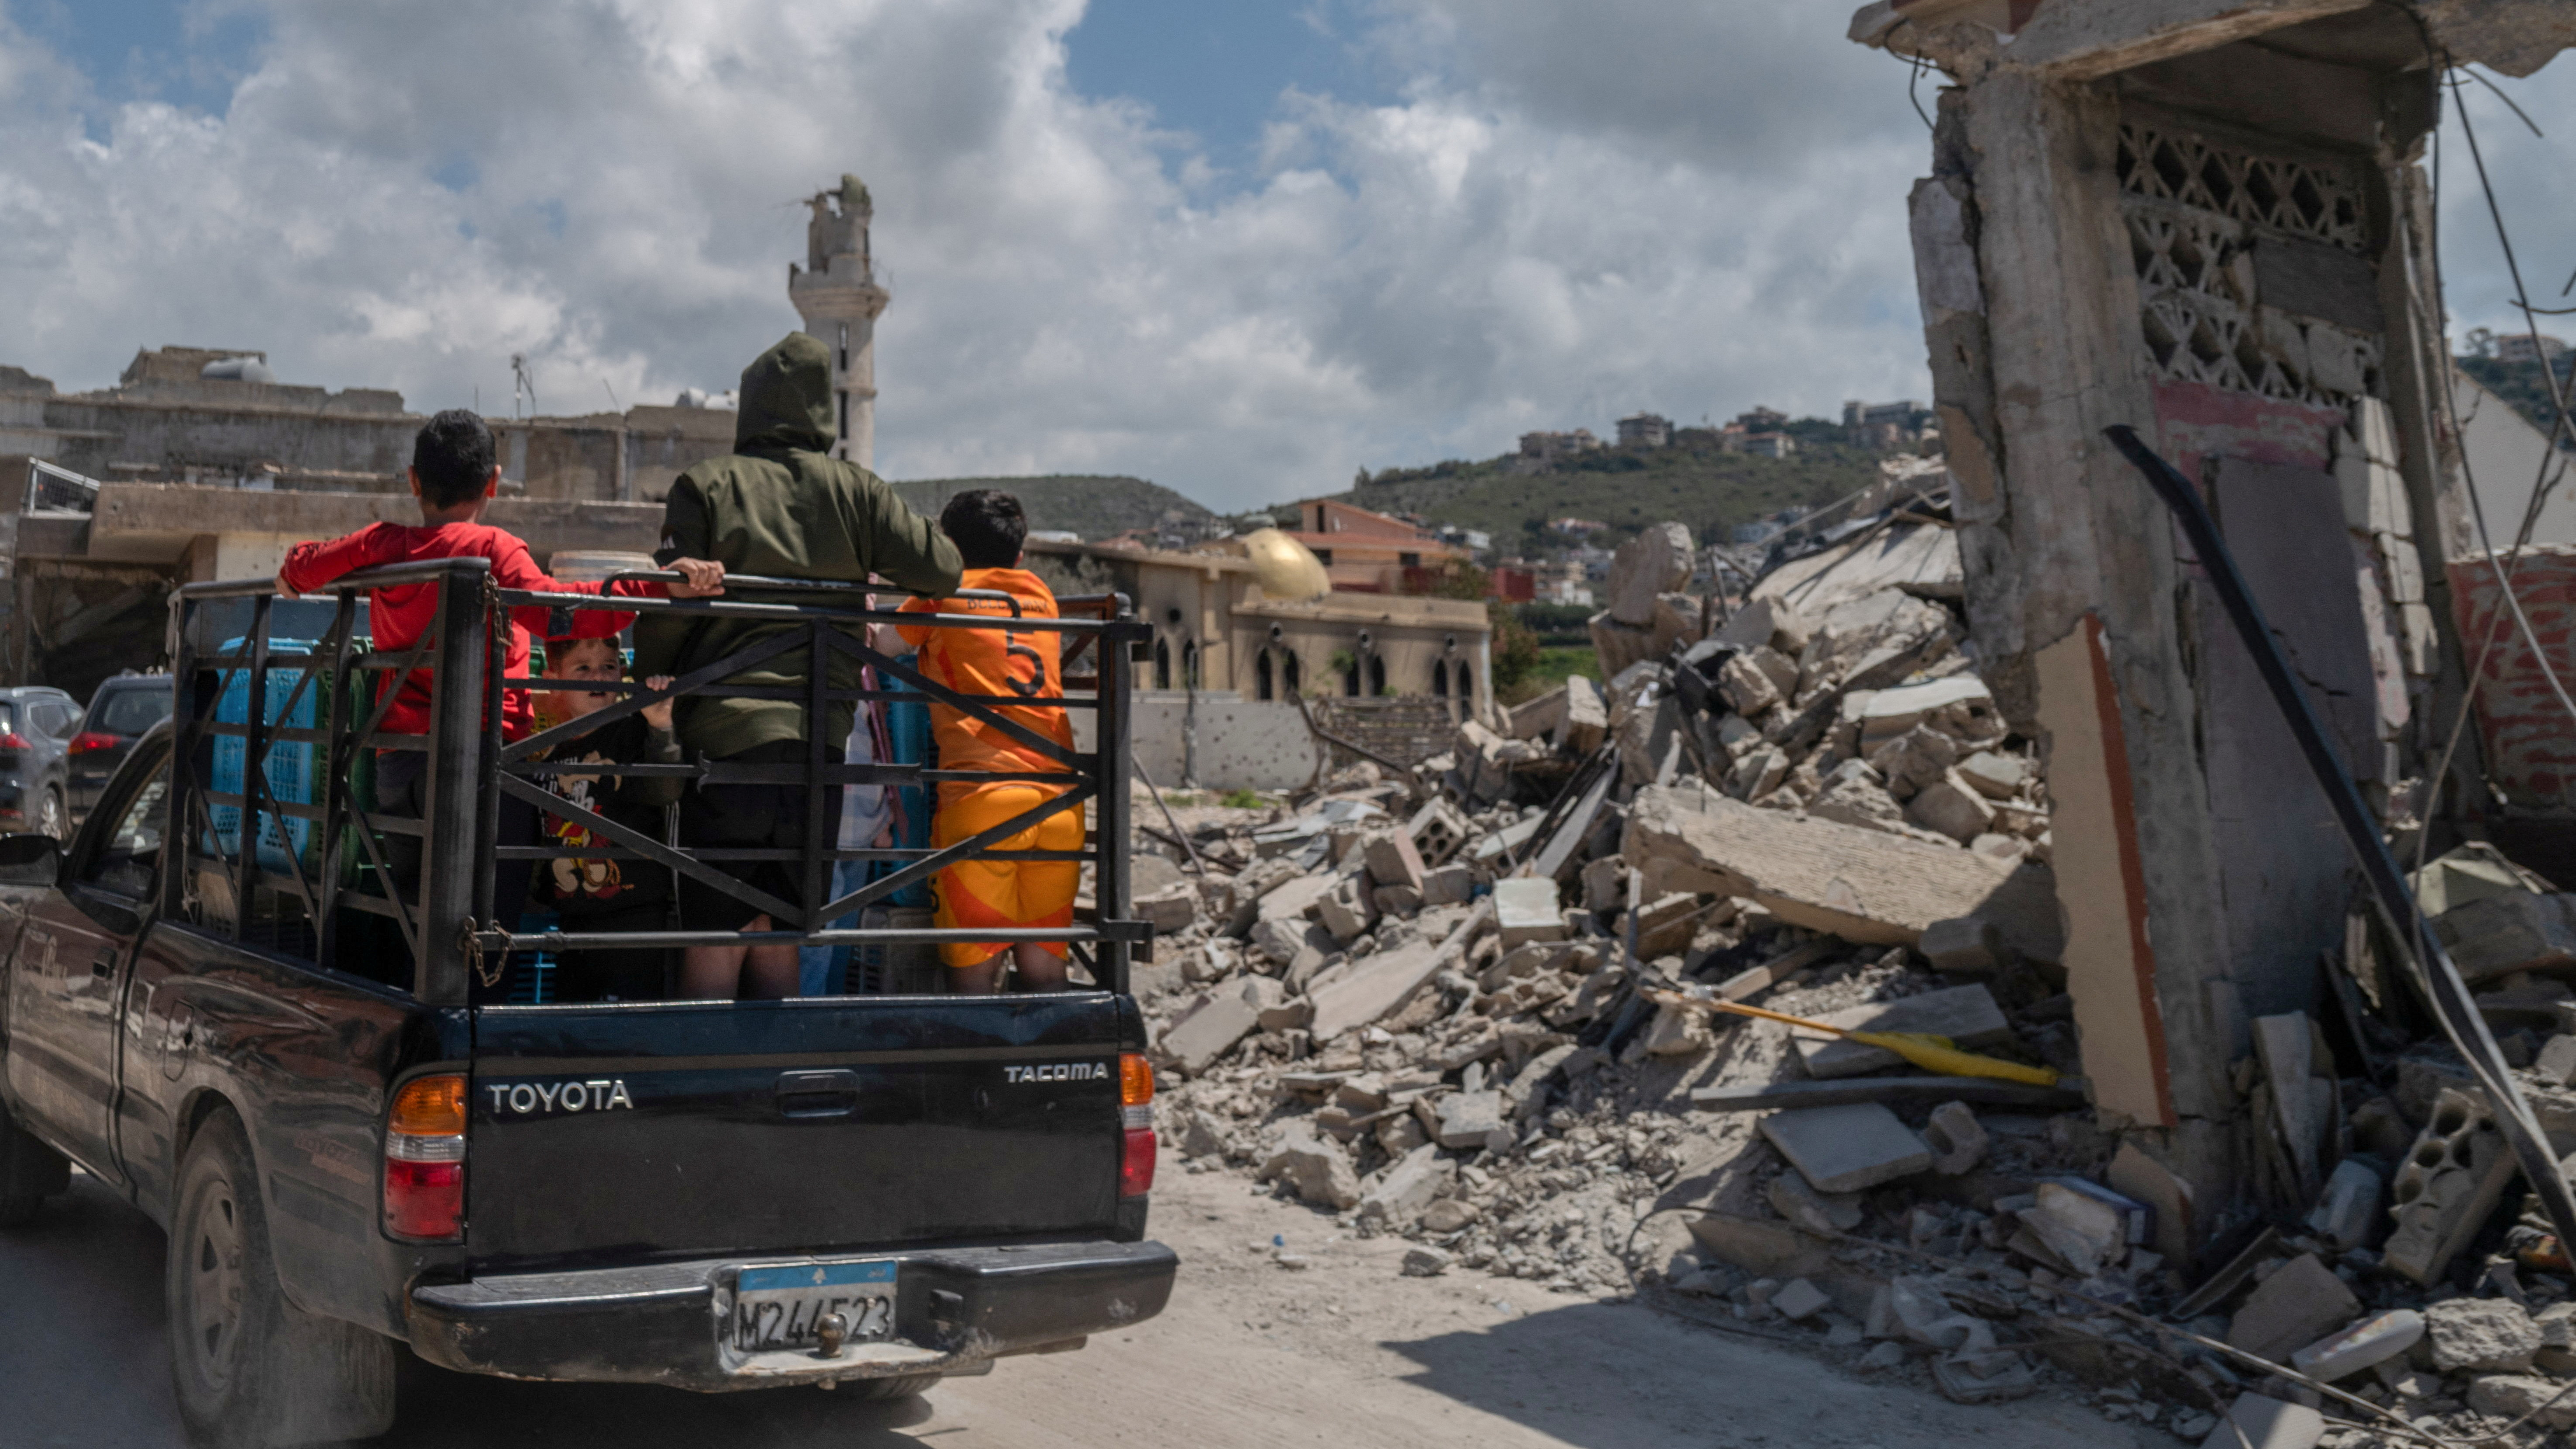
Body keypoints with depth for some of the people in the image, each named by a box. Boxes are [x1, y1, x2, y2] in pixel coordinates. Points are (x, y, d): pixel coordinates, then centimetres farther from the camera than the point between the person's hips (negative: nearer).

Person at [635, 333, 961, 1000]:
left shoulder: (708, 484, 2)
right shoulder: (855, 490, 7)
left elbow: (670, 604, -3)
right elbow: (943, 569, 3)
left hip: (726, 733, -2)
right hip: (820, 741, 3)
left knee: (715, 943, 0)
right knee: (778, 944, 11)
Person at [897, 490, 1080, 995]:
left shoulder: (943, 593, 9)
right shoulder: (1040, 593, 21)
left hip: (980, 796, -4)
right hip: (1060, 800, 4)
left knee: (975, 974, -1)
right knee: (1045, 970, 8)